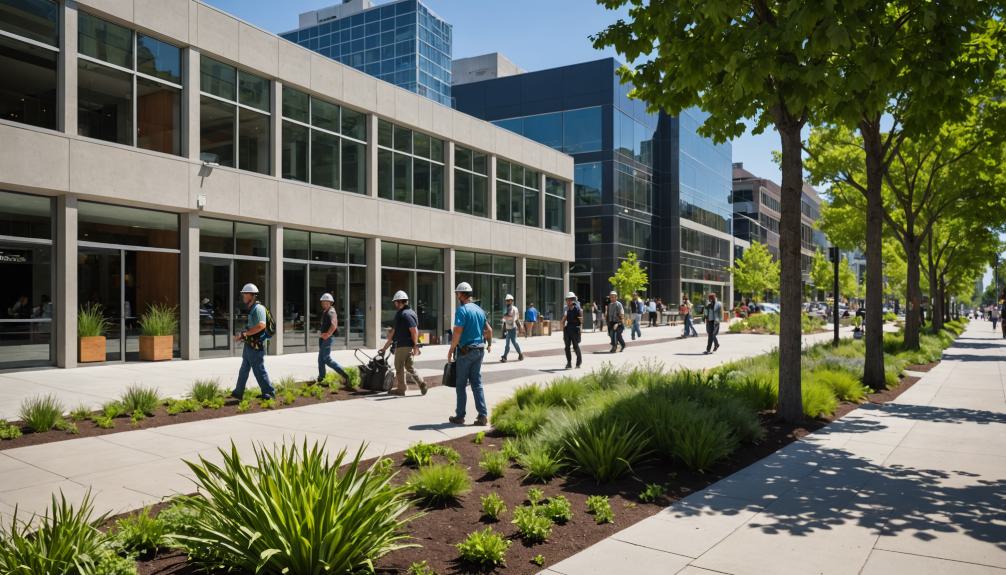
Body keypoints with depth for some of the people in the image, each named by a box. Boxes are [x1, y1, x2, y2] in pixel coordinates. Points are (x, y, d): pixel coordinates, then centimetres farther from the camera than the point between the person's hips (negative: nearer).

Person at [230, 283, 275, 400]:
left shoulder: (258, 308, -16)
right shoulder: (252, 309, 16)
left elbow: (261, 325, -30)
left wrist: (244, 334, -23)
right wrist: (242, 335, 13)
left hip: (256, 345, -10)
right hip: (250, 345, 10)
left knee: (259, 370, -4)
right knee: (244, 369, 15)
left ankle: (269, 392, 4)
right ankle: (238, 392, 23)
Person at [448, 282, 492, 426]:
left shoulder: (461, 310, -13)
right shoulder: (479, 310, 10)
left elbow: (457, 333, -20)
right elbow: (489, 329, 17)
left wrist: (451, 350, -11)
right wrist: (489, 344, 33)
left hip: (466, 350, -6)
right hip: (479, 350, 6)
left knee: (460, 384, 5)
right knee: (477, 383, 10)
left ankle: (460, 416, 11)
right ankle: (483, 415, 4)